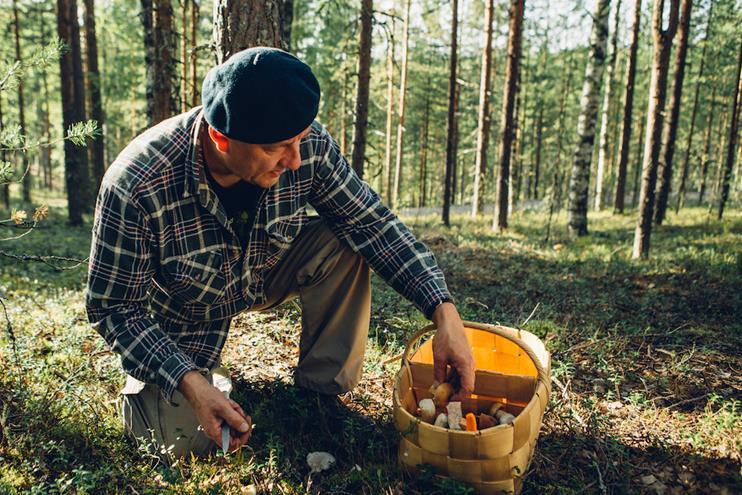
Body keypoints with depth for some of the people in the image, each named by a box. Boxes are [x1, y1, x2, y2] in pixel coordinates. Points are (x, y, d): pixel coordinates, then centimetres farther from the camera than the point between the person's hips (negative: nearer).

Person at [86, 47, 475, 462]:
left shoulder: (308, 143, -27)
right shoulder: (136, 187, -35)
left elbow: (374, 221, -19)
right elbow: (113, 308, -23)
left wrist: (445, 313, -29)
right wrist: (189, 383, -35)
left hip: (264, 275, 3)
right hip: (184, 314, -2)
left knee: (344, 244, -23)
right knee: (189, 444, -14)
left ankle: (321, 390, -5)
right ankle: (141, 388, 21)